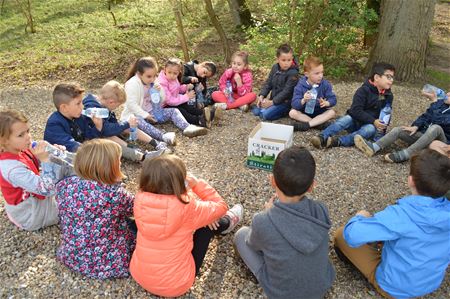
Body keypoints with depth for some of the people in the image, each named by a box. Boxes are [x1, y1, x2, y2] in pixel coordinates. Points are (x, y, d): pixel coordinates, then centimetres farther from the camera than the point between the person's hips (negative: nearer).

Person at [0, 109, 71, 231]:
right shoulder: (13, 168, -35)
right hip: (31, 216, -8)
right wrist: (45, 159, -39)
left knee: (63, 166, 6)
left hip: (33, 197, 8)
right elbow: (46, 189, -36)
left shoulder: (19, 150, -10)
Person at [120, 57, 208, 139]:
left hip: (151, 113, 7)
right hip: (135, 115, -7)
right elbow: (132, 104, -22)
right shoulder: (132, 84, -17)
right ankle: (163, 136, -60)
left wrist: (160, 91, -13)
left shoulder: (153, 82, 5)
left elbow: (162, 100, 8)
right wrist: (145, 115, -25)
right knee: (138, 121, -41)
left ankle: (188, 128, -32)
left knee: (173, 111, -7)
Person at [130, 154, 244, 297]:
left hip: (139, 275, 5)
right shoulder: (187, 208, -28)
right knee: (209, 224, 10)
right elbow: (220, 207, -8)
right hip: (175, 285, -4)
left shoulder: (140, 200, -15)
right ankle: (227, 224, 44)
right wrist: (196, 183, -6)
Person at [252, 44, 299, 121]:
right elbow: (268, 83, 7)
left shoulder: (293, 73, -18)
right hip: (273, 99, 7)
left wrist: (272, 102, -22)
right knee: (255, 110, -5)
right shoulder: (275, 68, 2)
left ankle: (285, 111, -4)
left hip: (285, 102, -6)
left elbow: (286, 91, -21)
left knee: (266, 115, -24)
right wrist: (261, 96, -7)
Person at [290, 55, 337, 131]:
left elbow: (333, 99, -10)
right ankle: (320, 122, -25)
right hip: (304, 111, -1)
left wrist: (326, 103, -33)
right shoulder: (300, 86, -16)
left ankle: (306, 125, -30)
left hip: (320, 111, 2)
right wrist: (303, 101, -45)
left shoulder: (325, 84, -9)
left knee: (332, 113, -24)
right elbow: (294, 104, -23)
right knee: (292, 113, -27)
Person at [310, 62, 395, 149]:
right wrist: (373, 121, -28)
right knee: (347, 118, -35)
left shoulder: (389, 96, 2)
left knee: (371, 129, -34)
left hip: (371, 125, 2)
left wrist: (381, 128, -10)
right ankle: (322, 137, -53)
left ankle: (338, 141, -52)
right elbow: (356, 110, -21)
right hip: (355, 120, -2)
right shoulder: (363, 90, -12)